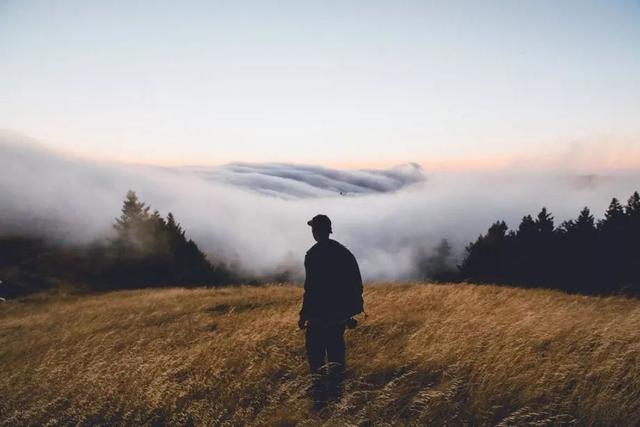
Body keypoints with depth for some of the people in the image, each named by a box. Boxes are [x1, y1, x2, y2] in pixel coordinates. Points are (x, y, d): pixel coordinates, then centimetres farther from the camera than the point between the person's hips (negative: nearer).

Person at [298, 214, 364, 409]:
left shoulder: (314, 254, -13)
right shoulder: (344, 252, 9)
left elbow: (311, 287, -18)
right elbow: (356, 284, 11)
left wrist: (304, 314, -13)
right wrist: (351, 312, 17)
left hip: (319, 314, -7)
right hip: (340, 314, 7)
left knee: (316, 355, 2)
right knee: (336, 351, 18)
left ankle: (320, 395, 1)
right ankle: (335, 391, 27)